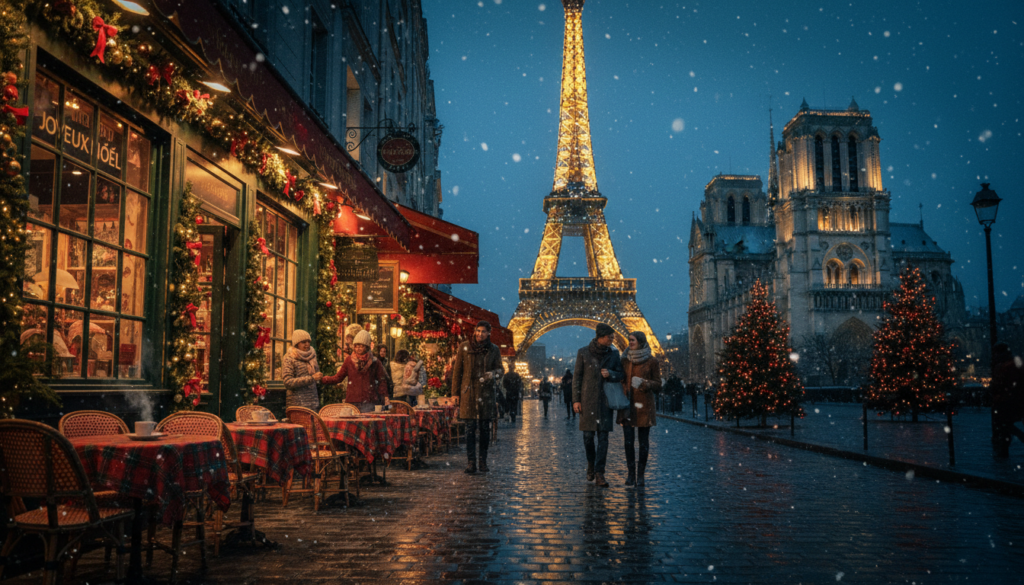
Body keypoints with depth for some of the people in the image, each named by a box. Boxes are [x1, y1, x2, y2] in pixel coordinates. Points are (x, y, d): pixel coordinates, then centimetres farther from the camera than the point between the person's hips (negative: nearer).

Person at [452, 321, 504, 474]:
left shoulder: (494, 350, 4)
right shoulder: (464, 347, 2)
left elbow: (500, 368, 10)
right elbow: (457, 370, 5)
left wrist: (493, 375, -14)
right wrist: (455, 392, 2)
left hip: (486, 392, 1)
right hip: (468, 392, -1)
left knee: (485, 428, 4)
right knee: (470, 427, -4)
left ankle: (483, 461, 13)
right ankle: (471, 462, -1)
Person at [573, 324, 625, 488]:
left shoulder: (613, 353, 5)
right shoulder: (583, 352, -2)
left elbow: (620, 375, 10)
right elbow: (577, 376, 0)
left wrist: (610, 374, -13)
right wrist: (576, 400, -5)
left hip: (605, 400, 2)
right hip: (587, 399, -1)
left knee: (603, 437, -4)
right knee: (588, 436, 2)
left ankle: (599, 473, -1)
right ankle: (591, 464, 28)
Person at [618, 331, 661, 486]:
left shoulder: (652, 362, -3)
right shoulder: (625, 360, 7)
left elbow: (658, 384, -1)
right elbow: (621, 381, 12)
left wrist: (643, 383, -19)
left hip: (644, 405, -2)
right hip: (627, 405, 2)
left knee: (643, 441, 2)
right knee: (628, 440, -1)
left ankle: (640, 475, 11)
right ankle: (630, 474, 8)